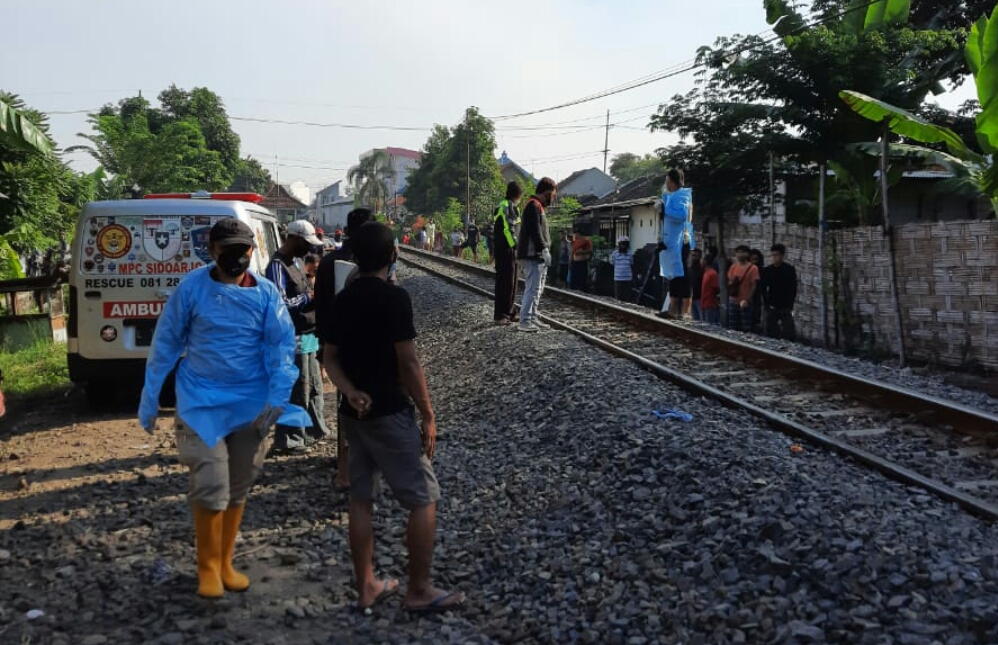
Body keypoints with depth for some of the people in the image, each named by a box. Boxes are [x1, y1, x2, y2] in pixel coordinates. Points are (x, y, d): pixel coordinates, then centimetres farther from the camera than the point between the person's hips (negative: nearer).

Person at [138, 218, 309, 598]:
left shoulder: (266, 293, -3)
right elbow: (165, 343, 0)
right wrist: (150, 399, 2)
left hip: (252, 404, 3)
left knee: (238, 489, 13)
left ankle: (225, 563, 30)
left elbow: (282, 345, -4)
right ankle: (207, 566, 13)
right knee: (211, 487, -10)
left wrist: (277, 399, -15)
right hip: (202, 402, -2)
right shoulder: (192, 288, -7)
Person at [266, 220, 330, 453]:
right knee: (296, 391, -4)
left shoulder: (293, 263, 16)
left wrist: (314, 296, 6)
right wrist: (308, 298, -14)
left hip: (307, 335, 10)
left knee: (314, 386, 19)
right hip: (294, 338, -10)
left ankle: (314, 430, 32)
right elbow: (281, 303, -23)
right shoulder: (277, 266, -15)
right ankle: (287, 440, 5)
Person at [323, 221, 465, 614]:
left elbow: (330, 358, 7)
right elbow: (408, 364, -17)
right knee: (424, 498, 2)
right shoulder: (394, 298, -15)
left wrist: (350, 391, -7)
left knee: (360, 498, 13)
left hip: (354, 412, 8)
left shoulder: (342, 300, 8)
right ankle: (419, 591, 8)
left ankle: (366, 587, 21)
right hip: (389, 412, -8)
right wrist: (428, 415, -10)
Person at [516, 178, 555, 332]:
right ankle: (525, 321, -12)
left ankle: (532, 318, 20)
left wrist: (545, 250, 14)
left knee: (537, 289, 14)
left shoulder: (538, 206, 21)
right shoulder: (534, 205, -12)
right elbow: (535, 231, -20)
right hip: (533, 255, -11)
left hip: (538, 255, 11)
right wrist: (545, 249, -22)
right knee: (533, 288, -12)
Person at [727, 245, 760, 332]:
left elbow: (754, 286, -9)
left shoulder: (753, 268, -6)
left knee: (746, 329, -4)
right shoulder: (733, 267, 10)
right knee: (732, 329, 8)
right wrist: (732, 283, -7)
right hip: (733, 302, 5)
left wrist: (746, 300, -17)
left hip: (746, 303, -5)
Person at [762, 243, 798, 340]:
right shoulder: (767, 270, 5)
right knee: (770, 334, 5)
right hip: (772, 308, 3)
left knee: (788, 335, -7)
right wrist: (767, 304, -3)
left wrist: (789, 306, -11)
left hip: (786, 308, -3)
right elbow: (763, 289, 7)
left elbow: (793, 289, -5)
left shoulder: (790, 270, -3)